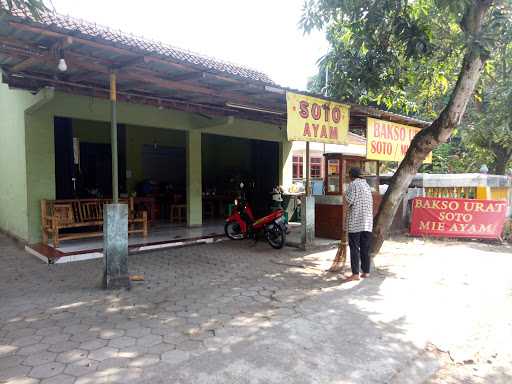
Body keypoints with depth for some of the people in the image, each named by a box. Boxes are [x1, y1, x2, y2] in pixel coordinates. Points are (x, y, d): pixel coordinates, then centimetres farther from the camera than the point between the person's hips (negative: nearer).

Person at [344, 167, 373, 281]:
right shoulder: (367, 185, 15)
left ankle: (355, 273, -2)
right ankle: (366, 271, 17)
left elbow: (349, 201, -15)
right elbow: (371, 202, 16)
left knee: (354, 248, -2)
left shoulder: (353, 185, -7)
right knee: (365, 248, 12)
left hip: (355, 222, -7)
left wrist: (345, 195, 5)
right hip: (367, 222, 7)